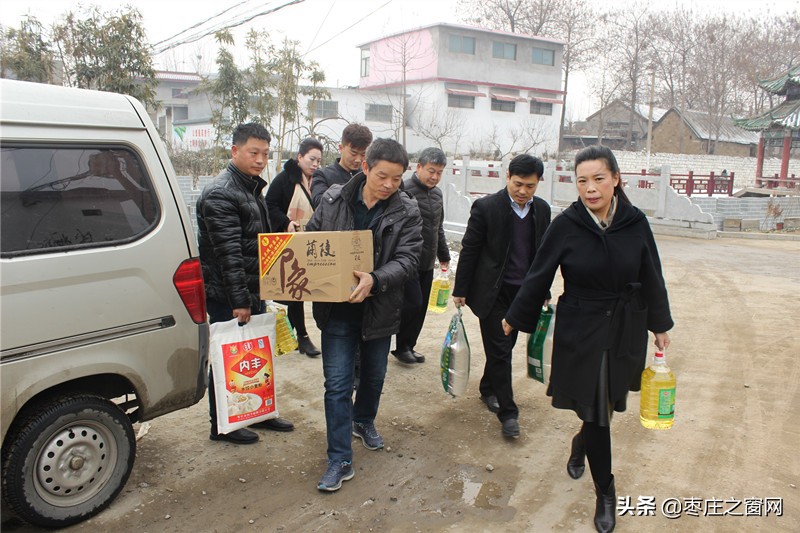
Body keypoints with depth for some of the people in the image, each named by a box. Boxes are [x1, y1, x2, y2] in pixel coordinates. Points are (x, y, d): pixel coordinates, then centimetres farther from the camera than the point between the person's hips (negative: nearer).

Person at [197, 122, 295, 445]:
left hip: (253, 292, 9)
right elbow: (228, 253, -23)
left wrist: (261, 290, 21)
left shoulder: (252, 189, 14)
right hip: (227, 297, -9)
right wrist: (239, 300, -23)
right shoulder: (220, 193, -17)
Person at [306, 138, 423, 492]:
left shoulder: (407, 213, -9)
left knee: (374, 376, 21)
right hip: (337, 309, -1)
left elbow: (408, 258, -17)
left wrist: (375, 280, -34)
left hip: (379, 309, 1)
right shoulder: (333, 199, -5)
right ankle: (340, 460, 10)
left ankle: (363, 422, 50)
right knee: (337, 384, -1)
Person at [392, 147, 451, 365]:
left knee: (421, 307, 10)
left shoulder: (437, 194, 14)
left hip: (427, 263, 8)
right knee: (412, 303, -8)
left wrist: (443, 255, 28)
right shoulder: (405, 191, -13)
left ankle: (408, 346, 24)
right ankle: (401, 346, 11)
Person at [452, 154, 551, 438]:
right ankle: (508, 412, 7)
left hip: (523, 292, 5)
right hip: (493, 292, -5)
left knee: (505, 346, 15)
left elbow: (543, 252, 13)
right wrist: (460, 291, -6)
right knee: (499, 350, -2)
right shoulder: (486, 207, -12)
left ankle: (488, 388, 37)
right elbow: (469, 251, -8)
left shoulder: (542, 210, 4)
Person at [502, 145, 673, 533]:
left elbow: (651, 276, 4)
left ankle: (580, 444, 47)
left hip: (625, 328, 3)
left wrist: (660, 324, 11)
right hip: (581, 330, -2)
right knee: (595, 408, 2)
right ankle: (605, 493, 20)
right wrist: (514, 318, 3)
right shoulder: (566, 225, -13)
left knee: (603, 403, 13)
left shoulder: (635, 222, -7)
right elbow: (538, 276, -4)